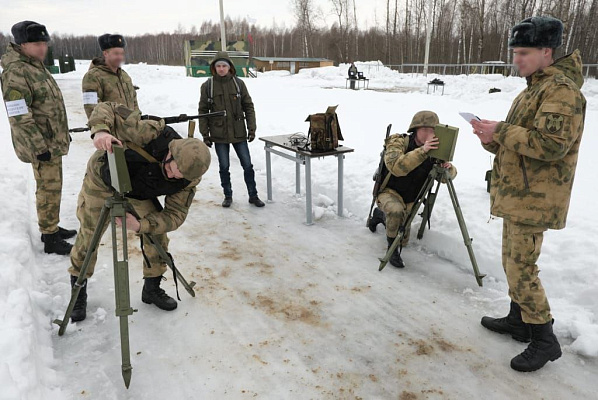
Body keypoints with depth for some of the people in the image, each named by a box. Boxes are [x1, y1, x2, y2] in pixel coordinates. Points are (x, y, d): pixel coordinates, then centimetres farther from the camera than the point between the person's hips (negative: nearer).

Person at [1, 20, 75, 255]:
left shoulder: (36, 66, 13)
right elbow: (20, 117, -21)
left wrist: (63, 134, 21)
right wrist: (39, 147, -22)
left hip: (54, 141, 9)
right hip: (42, 145, -9)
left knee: (52, 186, 17)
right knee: (49, 189, -3)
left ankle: (52, 228, 30)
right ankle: (50, 240, 7)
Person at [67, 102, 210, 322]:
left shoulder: (188, 178, -27)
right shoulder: (152, 134, -40)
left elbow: (175, 215, -25)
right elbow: (108, 109, -31)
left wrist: (141, 225, -40)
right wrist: (100, 130, -52)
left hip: (138, 193, 3)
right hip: (102, 180, -2)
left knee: (157, 236, -5)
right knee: (88, 239, 6)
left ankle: (152, 289, 19)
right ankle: (79, 293, 30)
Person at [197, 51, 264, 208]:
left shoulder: (238, 83, 0)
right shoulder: (208, 86, -2)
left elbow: (248, 107, 4)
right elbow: (203, 111, 2)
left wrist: (251, 128, -1)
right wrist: (205, 134, -1)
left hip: (238, 132, 1)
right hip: (219, 134, -1)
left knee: (247, 165, 4)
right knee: (224, 167, 8)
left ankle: (253, 195, 18)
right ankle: (228, 196, 25)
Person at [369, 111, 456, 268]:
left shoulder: (432, 150, -9)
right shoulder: (398, 142, -22)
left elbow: (447, 176, -9)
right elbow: (397, 167, -41)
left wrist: (448, 168, -32)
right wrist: (422, 151, -50)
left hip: (409, 200, 6)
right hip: (388, 192, -5)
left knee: (403, 240, 18)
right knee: (396, 210, -40)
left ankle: (380, 215, 44)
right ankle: (391, 248, -15)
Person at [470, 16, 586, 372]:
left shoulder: (562, 90, -15)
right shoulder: (533, 89, 17)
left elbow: (550, 144, -28)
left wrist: (500, 131, -22)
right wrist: (492, 137, 0)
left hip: (534, 199, -10)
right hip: (517, 194, 10)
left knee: (522, 267, -6)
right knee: (513, 262, 17)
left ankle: (544, 339, 9)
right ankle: (519, 320, 32)